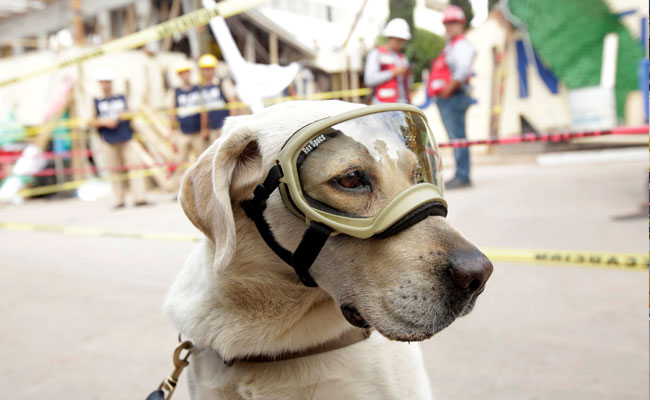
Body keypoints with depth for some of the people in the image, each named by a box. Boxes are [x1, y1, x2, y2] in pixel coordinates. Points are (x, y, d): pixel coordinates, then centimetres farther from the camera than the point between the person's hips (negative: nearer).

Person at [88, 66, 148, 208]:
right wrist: (105, 122, -11)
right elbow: (91, 122, 4)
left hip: (126, 138, 1)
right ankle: (119, 200, 6)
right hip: (108, 141, -1)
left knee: (134, 165, -9)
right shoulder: (96, 101, 9)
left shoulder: (121, 98, 16)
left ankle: (139, 198, -11)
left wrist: (126, 114, 0)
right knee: (115, 170, -1)